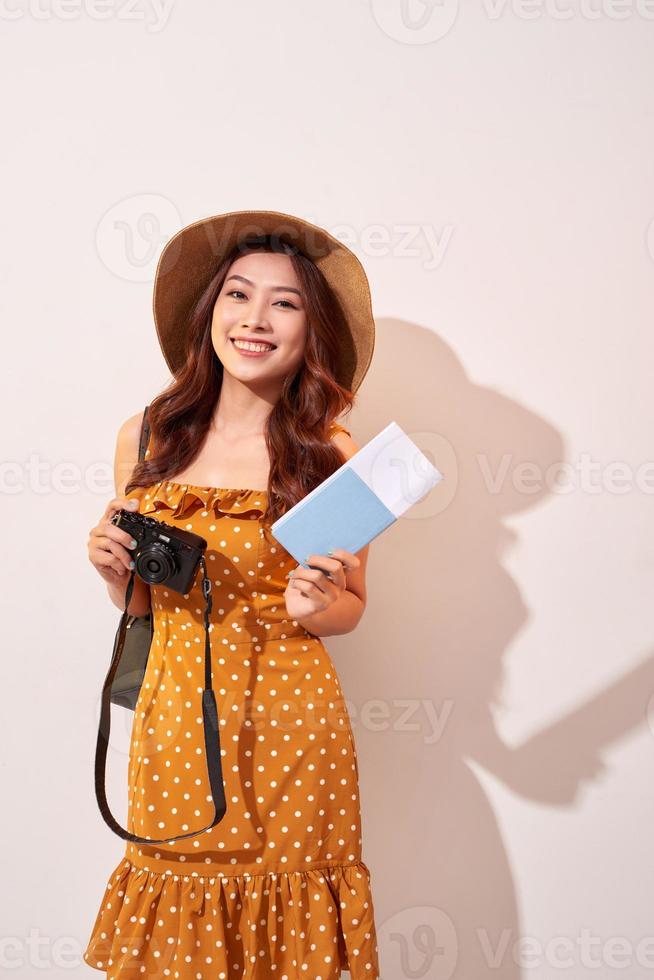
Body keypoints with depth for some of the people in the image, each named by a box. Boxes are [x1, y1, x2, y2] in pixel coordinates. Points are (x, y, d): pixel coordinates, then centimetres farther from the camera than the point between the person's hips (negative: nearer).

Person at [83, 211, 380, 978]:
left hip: (289, 723, -2)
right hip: (173, 720, 2)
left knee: (285, 918, 8)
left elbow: (350, 607, 5)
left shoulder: (329, 453, -6)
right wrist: (114, 571, -9)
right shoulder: (145, 435, 1)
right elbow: (138, 601, 12)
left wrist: (314, 606, -16)